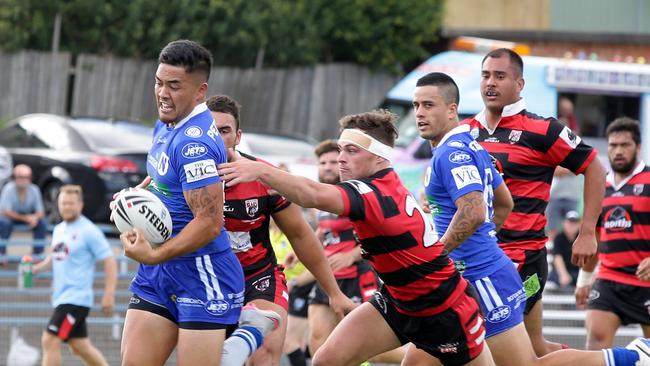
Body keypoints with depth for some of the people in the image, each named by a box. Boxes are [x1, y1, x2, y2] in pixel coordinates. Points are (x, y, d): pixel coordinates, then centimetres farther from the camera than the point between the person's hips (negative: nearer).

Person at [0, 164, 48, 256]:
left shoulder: (34, 190, -14)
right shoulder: (9, 189, -24)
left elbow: (41, 212, -8)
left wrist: (35, 217, -33)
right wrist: (25, 218, -37)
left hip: (27, 217, 4)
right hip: (11, 217, -4)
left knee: (42, 223, -21)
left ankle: (37, 254, -12)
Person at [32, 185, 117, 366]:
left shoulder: (89, 231, -10)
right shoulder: (58, 230, 13)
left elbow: (110, 261, -11)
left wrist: (109, 295, -18)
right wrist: (37, 268, 7)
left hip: (76, 297, -8)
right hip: (61, 297, 8)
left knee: (50, 341, -15)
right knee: (81, 347, 12)